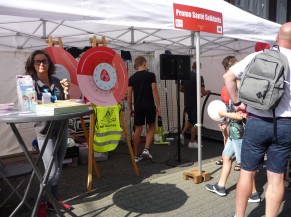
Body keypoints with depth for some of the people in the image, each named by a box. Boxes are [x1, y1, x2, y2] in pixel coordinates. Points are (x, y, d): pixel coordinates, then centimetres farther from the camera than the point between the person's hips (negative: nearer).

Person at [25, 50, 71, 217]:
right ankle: (41, 202, 16)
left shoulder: (57, 82, 6)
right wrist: (54, 104, -28)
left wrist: (66, 92, -6)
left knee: (58, 168, 12)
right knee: (52, 170, -7)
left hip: (62, 129, 5)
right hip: (45, 131, -4)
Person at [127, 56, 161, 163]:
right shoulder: (150, 75, -4)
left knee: (138, 130, 8)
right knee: (151, 127, 14)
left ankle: (136, 155, 13)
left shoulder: (132, 78, 6)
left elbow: (129, 95, 5)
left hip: (138, 107, 3)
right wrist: (158, 106, -4)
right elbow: (154, 91, -9)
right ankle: (146, 149, 1)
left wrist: (130, 108, 13)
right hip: (149, 106, -3)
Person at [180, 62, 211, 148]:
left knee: (190, 119, 26)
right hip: (194, 103, -6)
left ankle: (182, 134, 14)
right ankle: (192, 143, 11)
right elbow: (203, 93, -18)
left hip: (186, 102, 7)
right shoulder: (199, 77, -15)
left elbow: (181, 89, 15)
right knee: (195, 122, 5)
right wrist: (207, 92, 3)